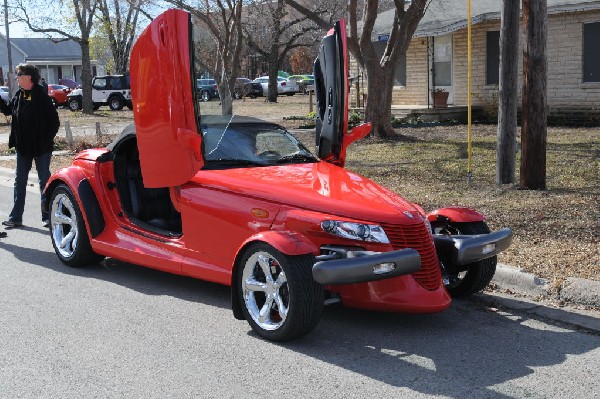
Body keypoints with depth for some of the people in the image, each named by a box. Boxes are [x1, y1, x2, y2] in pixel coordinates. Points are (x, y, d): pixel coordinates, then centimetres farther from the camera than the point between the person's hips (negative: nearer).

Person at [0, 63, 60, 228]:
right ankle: (15, 217, 17)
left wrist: (47, 140, -16)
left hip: (41, 147, -6)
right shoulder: (18, 95, 4)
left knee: (44, 181, 4)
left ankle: (47, 216, 13)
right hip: (23, 147, 7)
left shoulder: (42, 96, -14)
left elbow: (54, 121, -13)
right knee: (19, 181, 10)